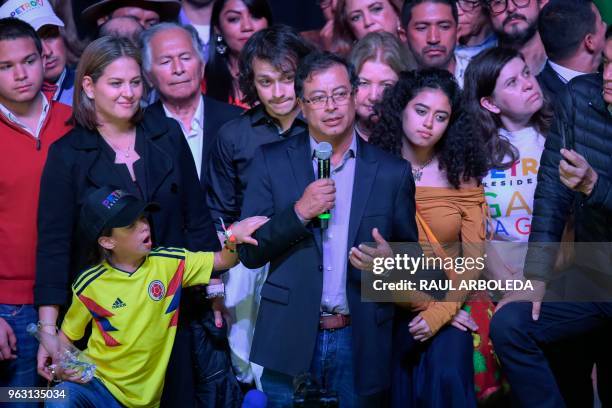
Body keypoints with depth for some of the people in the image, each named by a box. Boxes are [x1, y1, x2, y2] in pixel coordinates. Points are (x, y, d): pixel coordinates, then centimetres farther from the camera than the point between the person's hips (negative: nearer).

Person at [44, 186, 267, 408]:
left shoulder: (169, 263, -3)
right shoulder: (90, 284, -7)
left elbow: (223, 260, -1)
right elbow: (66, 335, 6)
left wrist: (233, 237, -23)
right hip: (97, 384, -2)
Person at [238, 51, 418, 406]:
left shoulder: (393, 172, 3)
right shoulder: (272, 162, 2)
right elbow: (249, 252, -1)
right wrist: (299, 212, -15)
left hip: (360, 342, 1)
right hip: (291, 339, 0)